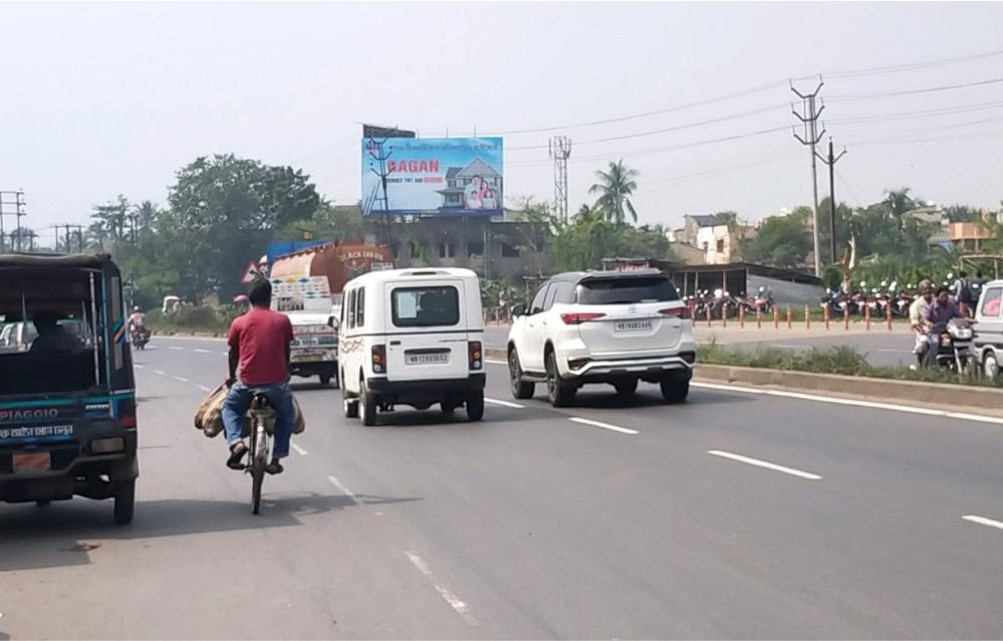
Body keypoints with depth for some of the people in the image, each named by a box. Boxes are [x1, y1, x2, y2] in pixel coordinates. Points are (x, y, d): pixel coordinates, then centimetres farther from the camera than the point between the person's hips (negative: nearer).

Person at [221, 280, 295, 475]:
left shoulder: (239, 323, 4)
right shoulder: (282, 320, 5)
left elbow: (233, 353, 15)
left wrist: (232, 377, 32)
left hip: (248, 382, 0)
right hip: (276, 382, 0)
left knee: (229, 408, 25)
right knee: (287, 416, 26)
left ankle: (236, 442, 0)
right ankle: (276, 458, 17)